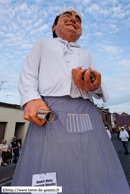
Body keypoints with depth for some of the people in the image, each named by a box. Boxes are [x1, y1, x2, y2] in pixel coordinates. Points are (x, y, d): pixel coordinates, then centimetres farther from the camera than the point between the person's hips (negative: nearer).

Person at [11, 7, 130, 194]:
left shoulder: (86, 54, 32)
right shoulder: (42, 44, 28)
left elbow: (100, 89, 19)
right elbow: (27, 74, 12)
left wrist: (95, 85, -6)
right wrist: (30, 98, -10)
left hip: (87, 113, 4)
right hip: (49, 111, -2)